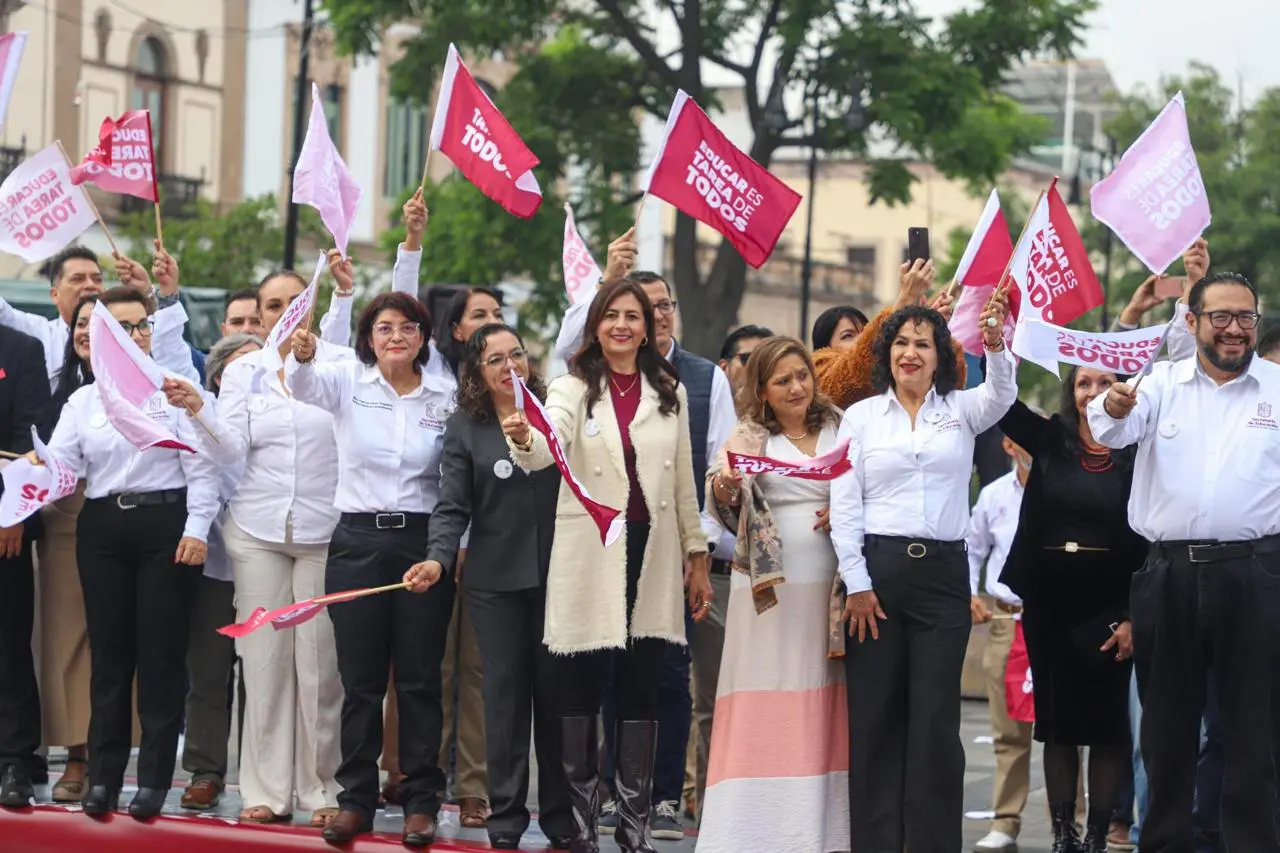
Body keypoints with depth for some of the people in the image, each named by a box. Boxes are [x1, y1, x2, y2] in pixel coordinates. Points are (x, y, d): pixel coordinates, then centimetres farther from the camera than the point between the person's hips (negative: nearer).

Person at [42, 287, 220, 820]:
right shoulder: (83, 401, 11)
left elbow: (201, 469, -2)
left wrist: (197, 529, -10)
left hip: (166, 523, -3)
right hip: (103, 529, 3)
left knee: (161, 653, -2)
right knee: (109, 653, 4)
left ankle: (154, 779, 4)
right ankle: (103, 777, 10)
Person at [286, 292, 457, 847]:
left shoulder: (446, 396, 3)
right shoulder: (348, 380, 1)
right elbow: (304, 385, -20)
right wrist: (303, 355, -42)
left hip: (424, 542, 0)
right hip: (357, 540, 0)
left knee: (419, 678, 3)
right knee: (360, 679, 4)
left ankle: (421, 802, 9)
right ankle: (356, 800, 10)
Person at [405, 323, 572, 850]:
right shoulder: (465, 428, 3)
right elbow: (453, 508, -3)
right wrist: (438, 558, -16)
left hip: (557, 575, 0)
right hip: (496, 582, 0)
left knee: (556, 691, 2)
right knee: (504, 693, 1)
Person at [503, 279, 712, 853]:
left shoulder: (669, 393, 9)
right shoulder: (574, 388, -1)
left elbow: (684, 481, 13)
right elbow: (548, 447, -22)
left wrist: (697, 555, 10)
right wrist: (523, 438, -44)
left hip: (652, 557, 3)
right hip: (589, 559, -3)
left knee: (641, 695, 5)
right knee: (580, 693, 0)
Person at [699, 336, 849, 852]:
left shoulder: (841, 432, 12)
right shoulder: (749, 438, 6)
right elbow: (727, 509, -5)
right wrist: (723, 486, -27)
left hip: (831, 590, 2)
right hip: (769, 589, -2)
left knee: (825, 711, 2)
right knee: (766, 711, -4)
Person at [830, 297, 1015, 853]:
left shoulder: (962, 410, 9)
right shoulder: (861, 416, 7)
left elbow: (1001, 394, -14)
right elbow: (844, 504, 2)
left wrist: (996, 345, -35)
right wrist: (857, 583, -6)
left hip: (943, 573, 0)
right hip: (877, 570, 0)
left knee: (936, 718, -2)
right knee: (874, 716, 2)